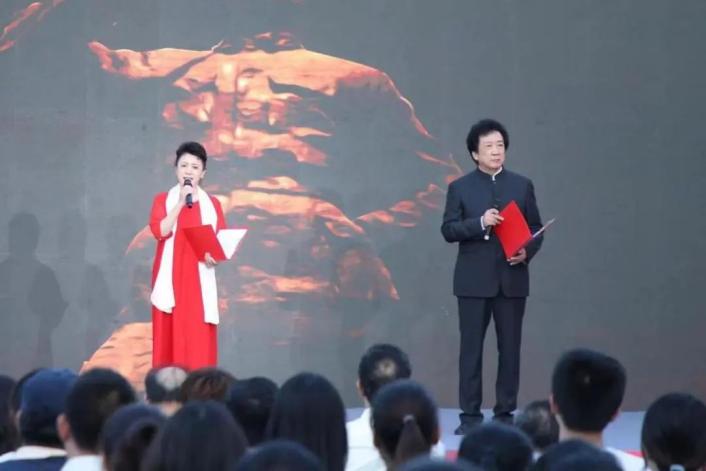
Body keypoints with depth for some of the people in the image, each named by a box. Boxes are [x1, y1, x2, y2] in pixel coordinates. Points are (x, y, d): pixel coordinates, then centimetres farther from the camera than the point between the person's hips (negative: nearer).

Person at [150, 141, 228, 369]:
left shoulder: (212, 204, 11)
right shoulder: (163, 200, 7)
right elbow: (159, 231, -10)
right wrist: (181, 202, -12)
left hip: (200, 281, 1)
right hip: (170, 280, -1)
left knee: (199, 340, -6)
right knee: (171, 337, -6)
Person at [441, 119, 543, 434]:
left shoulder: (522, 185, 10)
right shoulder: (460, 187, 4)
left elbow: (535, 228, 9)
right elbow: (448, 230, -3)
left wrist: (527, 252, -10)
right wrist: (479, 223, -18)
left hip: (512, 279, 2)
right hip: (474, 280, -1)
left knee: (509, 348, 2)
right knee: (471, 347, -1)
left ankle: (505, 414, 9)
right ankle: (470, 415, 4)